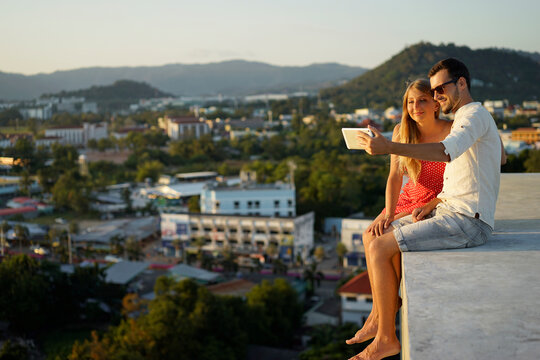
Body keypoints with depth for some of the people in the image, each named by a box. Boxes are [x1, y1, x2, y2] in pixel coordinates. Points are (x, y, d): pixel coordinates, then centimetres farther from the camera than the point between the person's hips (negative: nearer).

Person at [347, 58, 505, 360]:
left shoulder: (475, 114, -11)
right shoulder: (465, 120, 21)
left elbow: (446, 152, -33)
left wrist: (389, 147, -42)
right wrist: (431, 206, 6)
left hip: (467, 222, -10)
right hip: (450, 212, 10)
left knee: (379, 249, -17)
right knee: (373, 238, 8)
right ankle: (379, 319, 12)